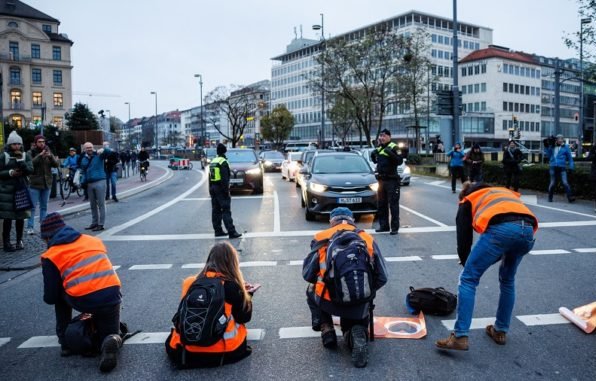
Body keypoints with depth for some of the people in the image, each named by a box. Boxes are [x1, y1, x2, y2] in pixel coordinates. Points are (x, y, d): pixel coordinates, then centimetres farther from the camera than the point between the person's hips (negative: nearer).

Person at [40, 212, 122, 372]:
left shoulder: (51, 256, 10)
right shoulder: (93, 240, 21)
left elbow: (51, 297, 10)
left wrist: (49, 297, 36)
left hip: (83, 301, -2)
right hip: (111, 295, 3)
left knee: (61, 296, 31)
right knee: (109, 335, 23)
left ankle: (65, 342, 26)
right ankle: (112, 341, -13)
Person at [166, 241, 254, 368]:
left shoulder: (189, 283, -4)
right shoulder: (233, 287, -15)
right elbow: (244, 318, -3)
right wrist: (247, 294, 14)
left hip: (186, 352, 2)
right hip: (222, 352, -1)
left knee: (172, 346, 33)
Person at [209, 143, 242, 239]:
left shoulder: (212, 162, 14)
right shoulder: (223, 162, -13)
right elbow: (224, 178, -20)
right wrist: (227, 190, -18)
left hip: (213, 188, 9)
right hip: (221, 189, -9)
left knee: (216, 210, 11)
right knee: (226, 211, -10)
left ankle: (218, 231, 16)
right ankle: (231, 232, -13)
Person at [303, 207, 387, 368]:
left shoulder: (322, 238, 5)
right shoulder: (368, 239, 9)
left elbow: (307, 274, 6)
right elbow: (382, 277, 10)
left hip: (328, 301, -1)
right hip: (359, 304, 1)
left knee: (312, 291, 34)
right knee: (352, 324, 33)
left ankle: (326, 330, 15)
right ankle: (358, 335, -3)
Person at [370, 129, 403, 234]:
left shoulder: (393, 147, -9)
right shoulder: (379, 148, 14)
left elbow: (400, 161, -20)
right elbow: (376, 161, 26)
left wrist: (391, 153, -30)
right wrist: (373, 155, 6)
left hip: (391, 180, -8)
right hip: (381, 180, 8)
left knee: (393, 204, -5)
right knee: (382, 204, 13)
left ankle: (395, 227, 0)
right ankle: (384, 225, 22)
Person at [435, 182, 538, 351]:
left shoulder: (468, 201, 29)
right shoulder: (505, 192, 42)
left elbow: (463, 238, 21)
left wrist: (467, 263, 37)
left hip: (500, 229, -5)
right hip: (528, 230, 5)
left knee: (468, 279, 5)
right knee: (507, 280, 27)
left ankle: (460, 337, 0)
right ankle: (500, 331, 36)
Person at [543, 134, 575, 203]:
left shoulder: (565, 147, 4)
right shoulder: (552, 147, 9)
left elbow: (569, 157, 5)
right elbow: (548, 155, 9)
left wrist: (571, 166, -2)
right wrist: (546, 147, 2)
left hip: (562, 168, -2)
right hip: (553, 167, 2)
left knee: (565, 183, -12)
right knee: (552, 183, 7)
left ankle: (570, 197, -12)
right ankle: (550, 198, 17)